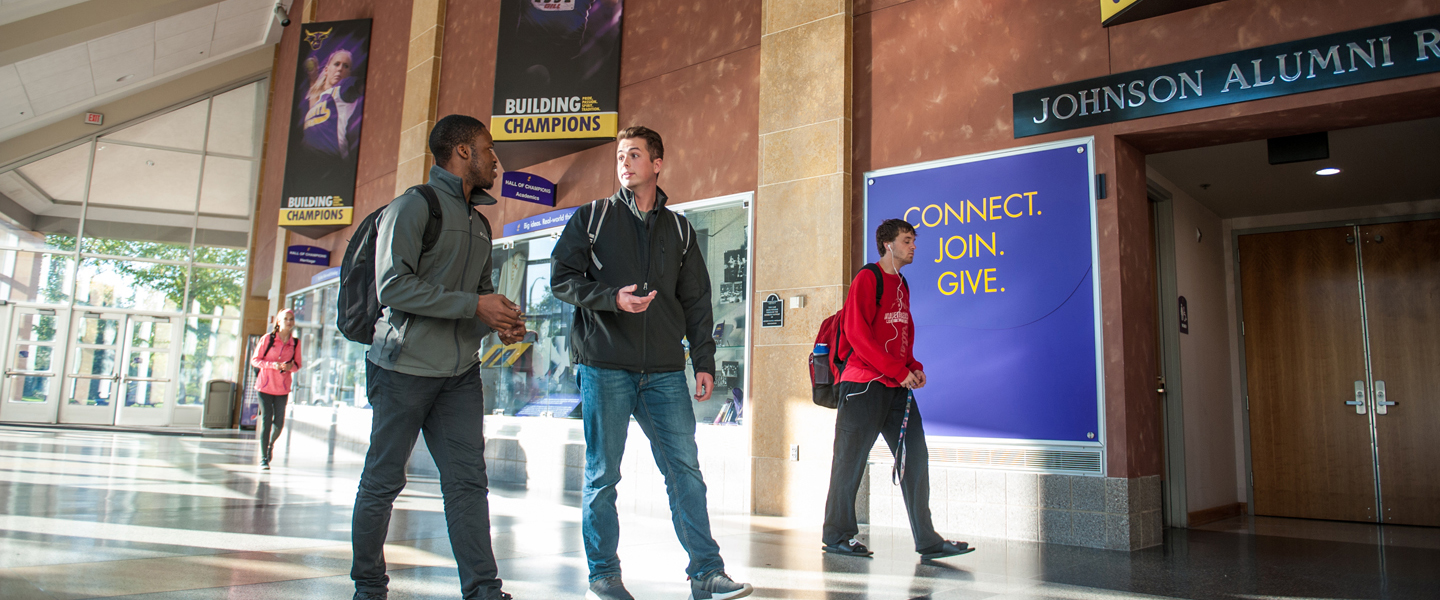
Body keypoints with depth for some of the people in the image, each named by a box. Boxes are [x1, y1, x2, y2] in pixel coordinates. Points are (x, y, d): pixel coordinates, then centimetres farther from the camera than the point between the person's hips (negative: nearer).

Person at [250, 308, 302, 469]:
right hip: (265, 385, -2)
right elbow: (255, 360, -2)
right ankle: (263, 459, 4)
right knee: (266, 420, -5)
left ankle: (271, 444, 36)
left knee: (279, 422, 3)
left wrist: (290, 367, -12)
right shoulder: (268, 338, -5)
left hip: (283, 388, 2)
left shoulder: (296, 343, 2)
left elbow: (297, 364, 11)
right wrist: (272, 365, -18)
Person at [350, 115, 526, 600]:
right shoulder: (413, 206, -6)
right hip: (404, 365, -6)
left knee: (468, 481, 1)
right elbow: (392, 286, -16)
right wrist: (474, 305, -17)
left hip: (460, 374, 7)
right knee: (383, 481, 5)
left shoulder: (479, 223, 19)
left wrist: (500, 322, 3)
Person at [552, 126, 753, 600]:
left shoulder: (679, 229, 15)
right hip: (604, 365, -2)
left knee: (685, 469, -1)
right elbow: (563, 279, 3)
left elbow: (696, 302, 15)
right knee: (602, 474, 3)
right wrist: (613, 298, -13)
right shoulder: (593, 217, 9)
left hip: (664, 371, 2)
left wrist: (704, 361, 7)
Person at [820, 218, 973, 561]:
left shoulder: (902, 284, 18)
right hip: (864, 384, -8)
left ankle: (927, 542, 9)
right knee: (851, 459, 0)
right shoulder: (867, 278, -6)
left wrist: (915, 368, 5)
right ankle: (837, 535, 12)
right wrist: (899, 371, -17)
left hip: (898, 386, 8)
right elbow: (857, 332, -16)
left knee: (914, 457, 4)